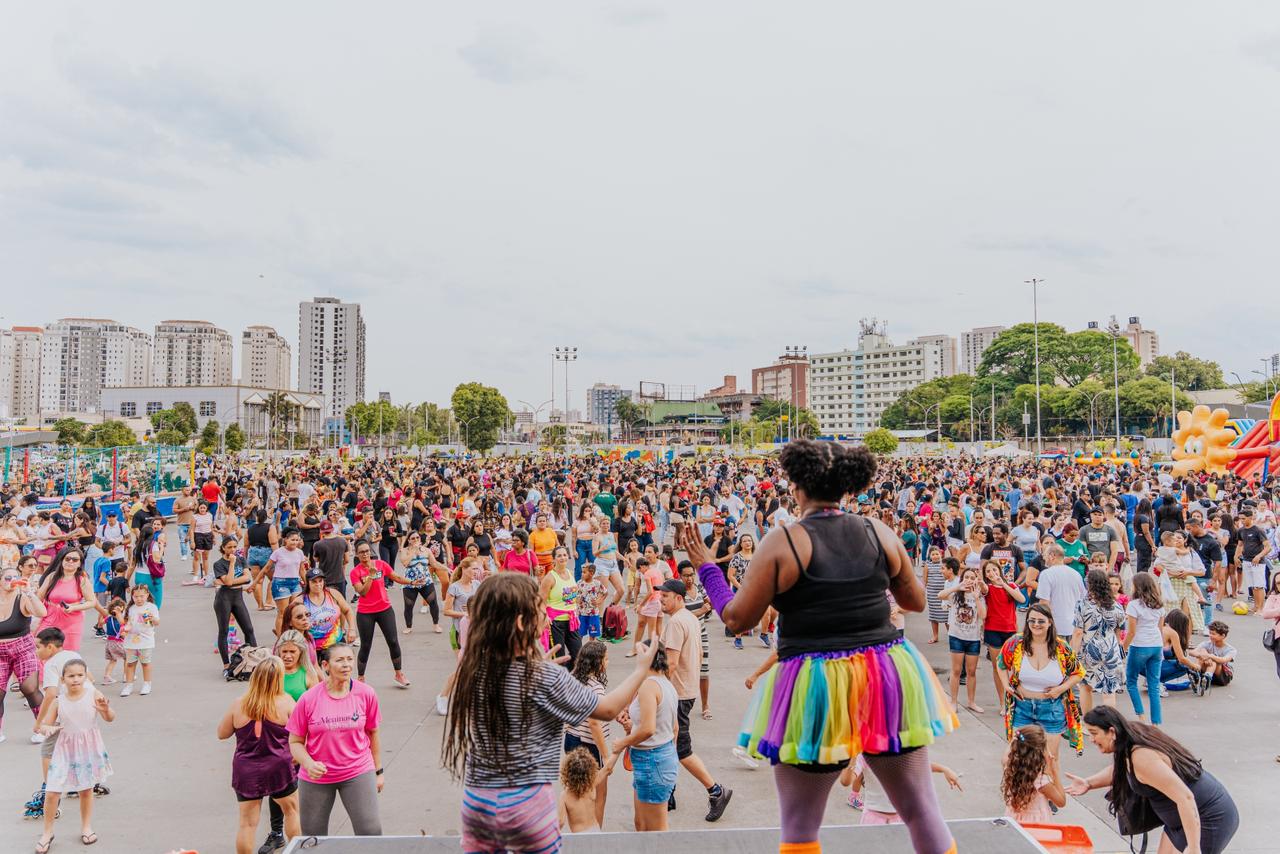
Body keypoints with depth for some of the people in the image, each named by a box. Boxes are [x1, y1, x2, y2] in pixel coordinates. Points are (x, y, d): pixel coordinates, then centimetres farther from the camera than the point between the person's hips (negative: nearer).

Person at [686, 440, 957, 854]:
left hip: (816, 688, -3)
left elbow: (737, 618, -6)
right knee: (921, 810, 16)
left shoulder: (783, 541, -10)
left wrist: (706, 567, 9)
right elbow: (916, 601, 13)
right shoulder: (879, 532, 1)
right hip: (889, 680, 4)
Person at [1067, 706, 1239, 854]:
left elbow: (1185, 798, -33)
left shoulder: (1142, 757, -30)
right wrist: (1089, 783, 2)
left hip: (1211, 819, -9)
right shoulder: (1131, 737, -3)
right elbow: (1118, 771, 17)